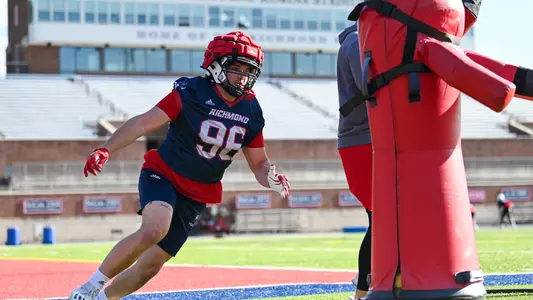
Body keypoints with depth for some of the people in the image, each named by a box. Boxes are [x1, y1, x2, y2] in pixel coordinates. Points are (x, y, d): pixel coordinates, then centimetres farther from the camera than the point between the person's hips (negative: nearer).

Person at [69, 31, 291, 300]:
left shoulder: (250, 112, 1)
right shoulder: (191, 93, -14)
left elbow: (259, 163, 10)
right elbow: (144, 122, -19)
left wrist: (272, 179, -14)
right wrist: (106, 150, -32)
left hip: (196, 197, 5)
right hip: (163, 175, -5)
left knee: (151, 265, 2)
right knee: (154, 229, -34)